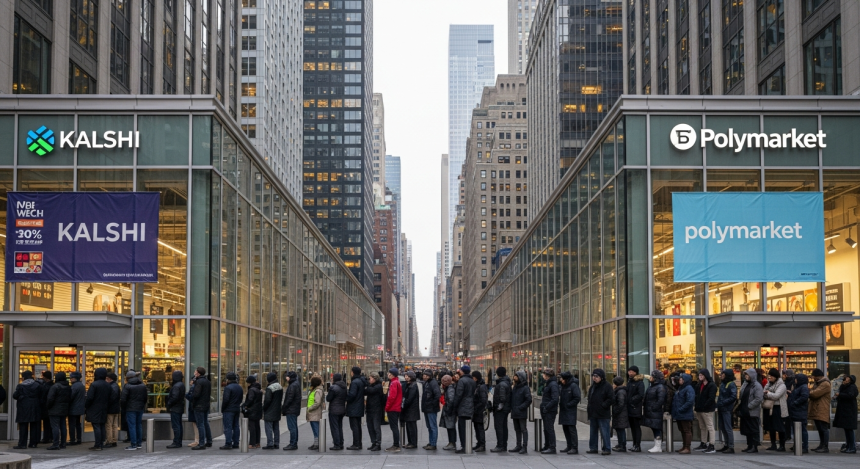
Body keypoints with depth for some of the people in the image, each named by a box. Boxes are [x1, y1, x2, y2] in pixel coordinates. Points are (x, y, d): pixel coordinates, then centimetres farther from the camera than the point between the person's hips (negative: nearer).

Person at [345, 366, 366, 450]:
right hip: (360, 408, 9)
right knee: (358, 426, 14)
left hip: (353, 408, -9)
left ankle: (356, 445, -7)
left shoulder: (354, 382, -17)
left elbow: (352, 394, -24)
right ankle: (359, 444, 18)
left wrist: (346, 399, -6)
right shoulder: (362, 381, 10)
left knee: (354, 426, -7)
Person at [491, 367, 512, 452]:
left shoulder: (502, 384, -17)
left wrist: (500, 405, -18)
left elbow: (502, 397, -26)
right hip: (506, 409, 10)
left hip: (500, 410, -10)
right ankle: (504, 446, 18)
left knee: (498, 427, -9)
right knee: (504, 427, 13)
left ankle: (500, 446, -10)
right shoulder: (507, 382, 15)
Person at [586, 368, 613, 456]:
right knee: (593, 432, 11)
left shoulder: (607, 386, -7)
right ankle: (593, 448, 19)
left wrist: (603, 406, -13)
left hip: (603, 415, -7)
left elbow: (611, 399, -13)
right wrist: (589, 414, 12)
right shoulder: (592, 387, 15)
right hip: (593, 414, 7)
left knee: (604, 432, -5)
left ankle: (607, 449, 0)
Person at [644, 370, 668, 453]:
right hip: (650, 412, 10)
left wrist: (654, 408, -18)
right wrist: (644, 406, 13)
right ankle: (657, 445, 19)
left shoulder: (660, 387, -12)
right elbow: (647, 398, 23)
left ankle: (658, 447, -3)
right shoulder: (651, 386, 17)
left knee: (657, 429, -6)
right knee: (654, 429, 13)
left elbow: (661, 399, -20)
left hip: (656, 412, -10)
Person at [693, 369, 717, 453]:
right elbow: (696, 396, 20)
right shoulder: (699, 385, 17)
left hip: (707, 410, -9)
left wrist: (704, 407, -17)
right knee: (702, 428, 14)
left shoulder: (712, 385, -10)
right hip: (699, 410, 9)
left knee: (710, 427, -7)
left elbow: (711, 398, -16)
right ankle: (703, 444, 22)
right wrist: (696, 406, 5)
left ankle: (711, 446, -9)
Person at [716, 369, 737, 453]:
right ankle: (726, 445, 23)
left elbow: (733, 397, -18)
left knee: (728, 428, -6)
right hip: (721, 409, 9)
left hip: (727, 409, -9)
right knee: (722, 427, 13)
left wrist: (723, 403, -20)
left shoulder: (731, 385, -12)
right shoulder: (722, 384, 14)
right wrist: (718, 404, 9)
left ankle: (731, 447, -3)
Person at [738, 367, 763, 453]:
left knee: (753, 430, -3)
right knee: (747, 430, 11)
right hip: (745, 412, 8)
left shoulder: (757, 386, -9)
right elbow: (742, 397, 18)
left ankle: (755, 447, 0)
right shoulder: (745, 384, 15)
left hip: (753, 413, -8)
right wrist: (740, 409, 9)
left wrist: (748, 406, -17)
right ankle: (749, 446, 18)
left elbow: (758, 399, -17)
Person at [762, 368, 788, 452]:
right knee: (771, 428, 12)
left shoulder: (781, 385, -9)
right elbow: (763, 394, 17)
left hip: (777, 409, -8)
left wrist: (767, 393, -12)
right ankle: (773, 445, 22)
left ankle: (782, 446, 4)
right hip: (768, 408, 8)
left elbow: (776, 396, -20)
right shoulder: (768, 384, 15)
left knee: (780, 428, -2)